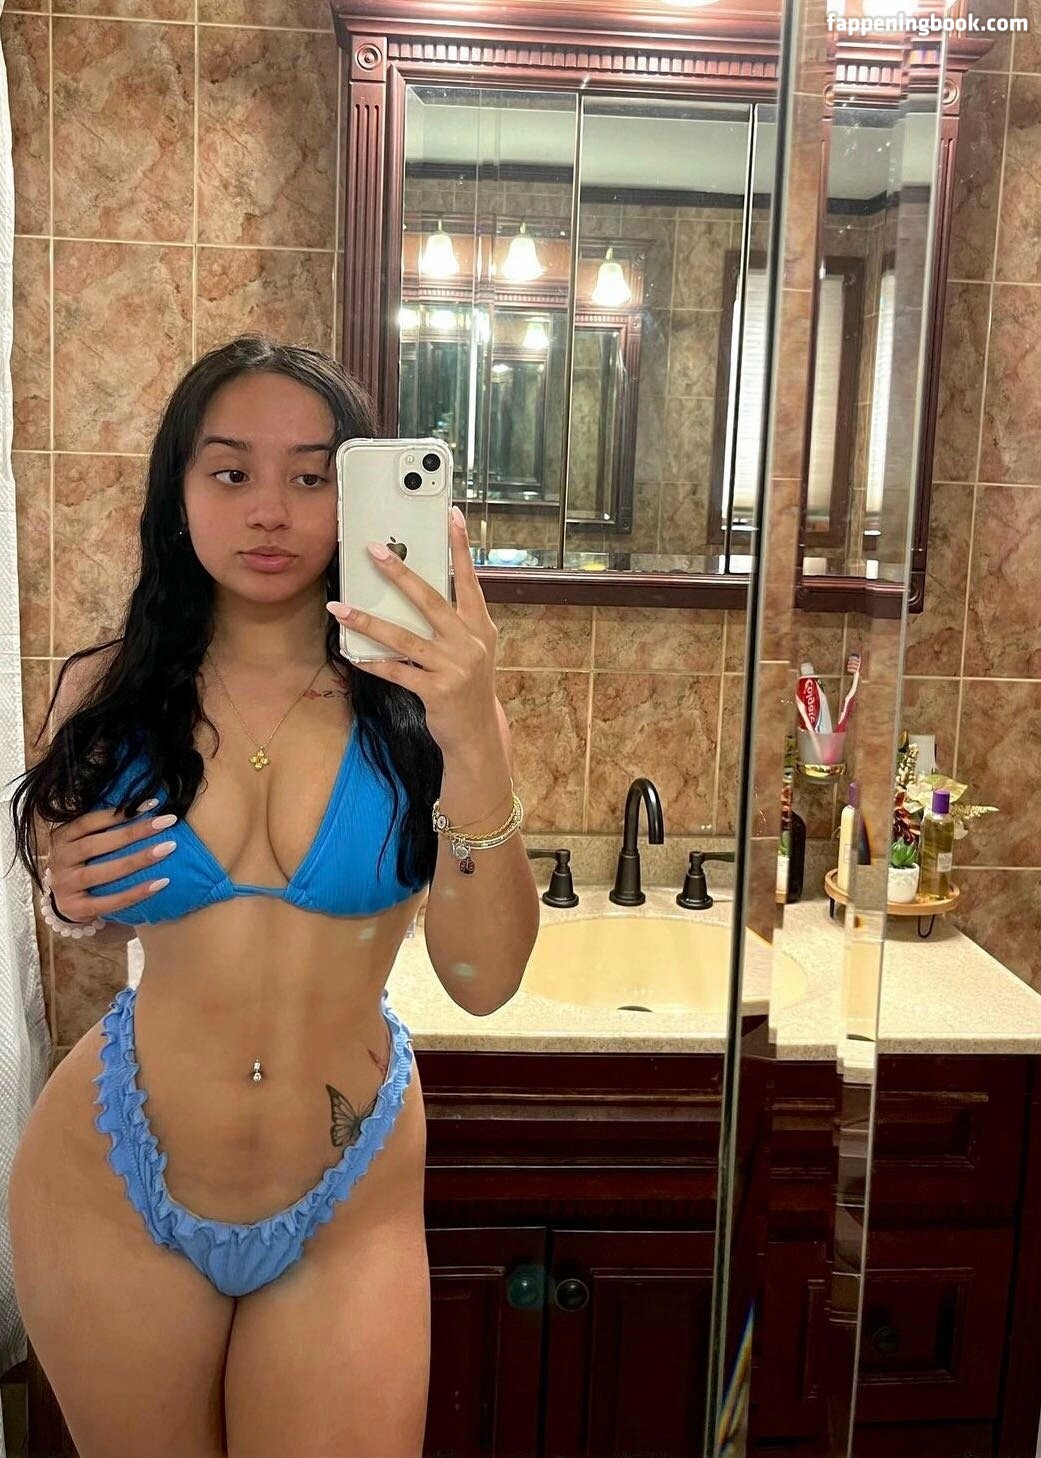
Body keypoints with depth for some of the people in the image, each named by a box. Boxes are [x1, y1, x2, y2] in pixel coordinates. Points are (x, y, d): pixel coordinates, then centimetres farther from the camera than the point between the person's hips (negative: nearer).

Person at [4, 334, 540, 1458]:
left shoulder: (416, 697, -11)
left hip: (353, 1205, -1)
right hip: (111, 1185, 2)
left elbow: (483, 979, -18)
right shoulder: (108, 693, -5)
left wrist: (472, 743, -30)